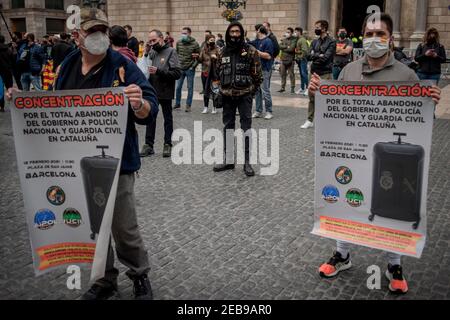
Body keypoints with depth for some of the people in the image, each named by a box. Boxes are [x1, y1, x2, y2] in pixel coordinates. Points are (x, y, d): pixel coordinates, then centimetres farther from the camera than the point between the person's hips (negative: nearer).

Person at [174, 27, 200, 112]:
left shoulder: (195, 44, -8)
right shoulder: (178, 42, 2)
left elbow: (199, 56, -4)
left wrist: (193, 66, -10)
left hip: (190, 69, -4)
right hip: (180, 69, 4)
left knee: (190, 88, 3)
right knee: (178, 87, 9)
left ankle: (188, 105, 12)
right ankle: (177, 104, 24)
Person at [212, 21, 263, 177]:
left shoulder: (250, 50, -4)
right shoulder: (223, 52, 10)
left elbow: (257, 74, -3)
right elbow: (217, 72, 17)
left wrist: (252, 90, -4)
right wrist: (218, 90, 9)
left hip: (244, 94, -5)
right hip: (227, 95, 5)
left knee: (246, 127, 0)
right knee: (227, 127, 11)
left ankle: (247, 162, 8)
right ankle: (228, 160, 23)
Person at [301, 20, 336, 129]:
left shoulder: (331, 42, -4)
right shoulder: (315, 42, 14)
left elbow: (326, 57, -15)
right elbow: (310, 56, 3)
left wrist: (315, 56, -3)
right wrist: (319, 55, -11)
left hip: (325, 73, -6)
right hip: (314, 72, 6)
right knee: (312, 97, 7)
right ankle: (310, 120, 15)